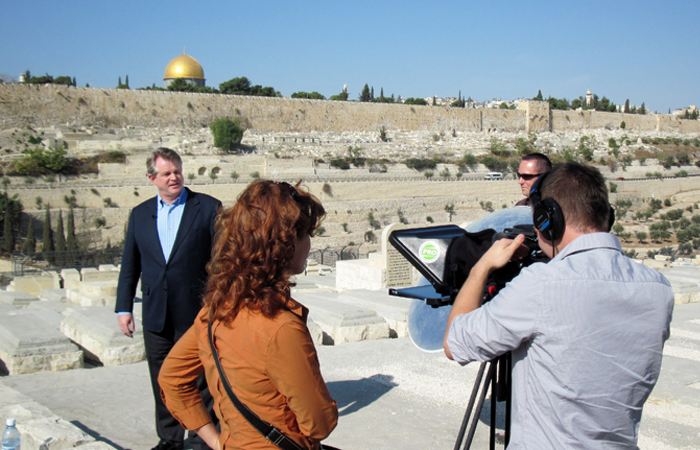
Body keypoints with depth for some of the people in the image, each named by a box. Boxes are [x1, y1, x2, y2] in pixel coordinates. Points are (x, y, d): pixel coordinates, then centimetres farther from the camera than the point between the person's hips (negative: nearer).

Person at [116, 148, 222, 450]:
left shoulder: (207, 208, -3)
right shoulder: (140, 214, 9)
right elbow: (130, 265, 11)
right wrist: (124, 308, 6)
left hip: (196, 312, -4)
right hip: (156, 314, 4)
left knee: (198, 379, 6)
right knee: (162, 381, 13)